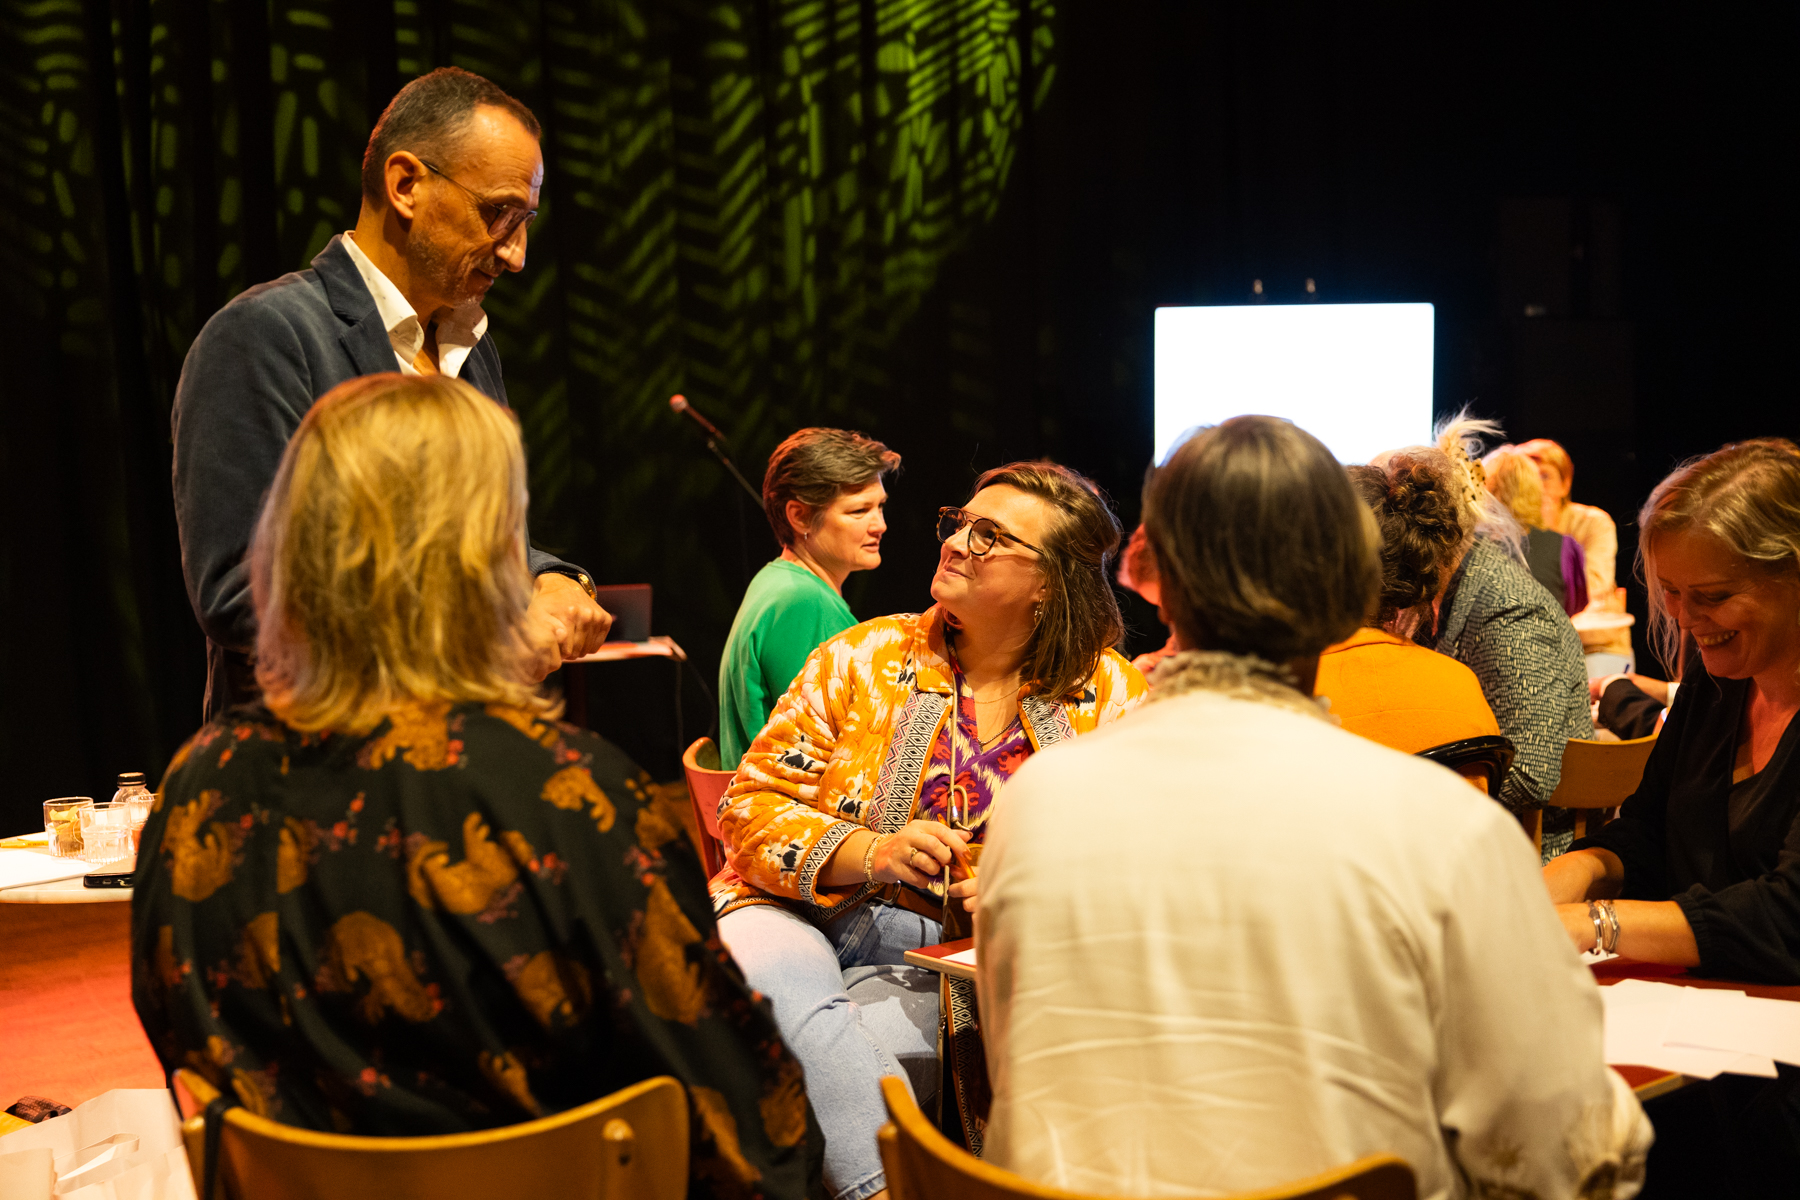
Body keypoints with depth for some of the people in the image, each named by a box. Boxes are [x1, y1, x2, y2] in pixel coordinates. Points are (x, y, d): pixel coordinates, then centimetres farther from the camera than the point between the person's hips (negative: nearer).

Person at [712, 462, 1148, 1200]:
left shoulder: (1113, 699, 4)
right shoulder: (865, 659, 5)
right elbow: (752, 805, 2)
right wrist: (869, 852, -16)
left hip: (945, 958, -1)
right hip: (806, 914, 1)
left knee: (799, 1037, -33)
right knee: (790, 1005, -35)